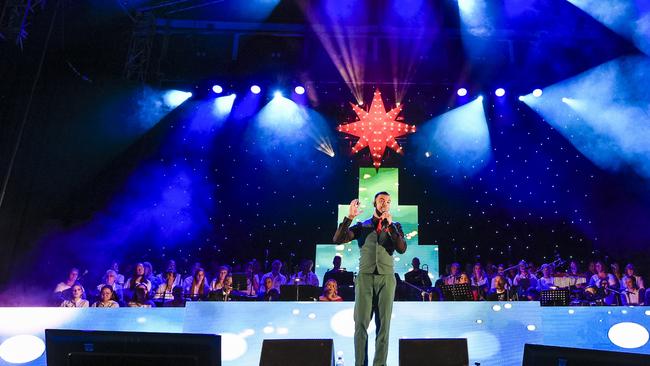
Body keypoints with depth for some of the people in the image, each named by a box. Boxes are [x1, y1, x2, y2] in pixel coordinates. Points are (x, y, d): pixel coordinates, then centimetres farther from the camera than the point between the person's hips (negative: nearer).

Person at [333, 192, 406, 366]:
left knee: (383, 323, -1)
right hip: (365, 277, 0)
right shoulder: (362, 226, 10)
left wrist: (390, 225, -10)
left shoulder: (395, 226, 11)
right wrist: (349, 217, -12)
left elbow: (402, 249, -5)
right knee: (361, 323, -3)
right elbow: (338, 239, -2)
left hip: (386, 278, 0)